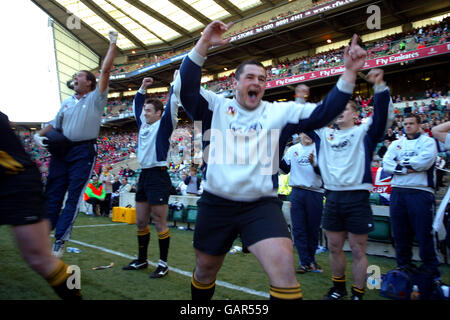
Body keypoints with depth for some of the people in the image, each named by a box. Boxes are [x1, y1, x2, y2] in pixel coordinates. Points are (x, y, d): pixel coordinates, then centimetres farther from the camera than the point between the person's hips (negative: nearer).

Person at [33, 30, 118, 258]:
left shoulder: (95, 98, 1)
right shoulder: (67, 102, 19)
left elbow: (105, 71, -6)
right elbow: (54, 124, 23)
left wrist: (112, 44, -3)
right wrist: (40, 135, 5)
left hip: (83, 152, -6)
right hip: (61, 150, 6)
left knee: (74, 196, -2)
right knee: (52, 194, 7)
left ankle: (60, 241, 5)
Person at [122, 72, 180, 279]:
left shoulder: (164, 124, -2)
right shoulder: (143, 124, 17)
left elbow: (172, 104, -9)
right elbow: (136, 105, 32)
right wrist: (142, 88, 30)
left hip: (158, 177, -8)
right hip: (144, 176, 8)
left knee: (159, 223, -3)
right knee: (141, 222, 13)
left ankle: (163, 264, 7)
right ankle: (141, 260, 27)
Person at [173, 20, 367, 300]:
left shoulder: (279, 112, 3)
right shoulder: (216, 107, 1)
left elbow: (322, 113, -4)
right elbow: (186, 90, -12)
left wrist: (349, 72, -15)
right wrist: (203, 45, -23)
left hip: (261, 204, 0)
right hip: (216, 203, 1)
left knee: (283, 264, -23)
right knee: (205, 269, 18)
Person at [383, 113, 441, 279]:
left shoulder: (428, 141, 6)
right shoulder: (396, 144, 18)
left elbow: (425, 161, -13)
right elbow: (386, 164, 2)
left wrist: (401, 162, -3)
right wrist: (408, 169, -10)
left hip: (420, 191, -4)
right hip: (397, 191, 4)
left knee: (424, 232, -1)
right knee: (400, 232, 9)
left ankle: (431, 271, 12)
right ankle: (403, 266, 21)